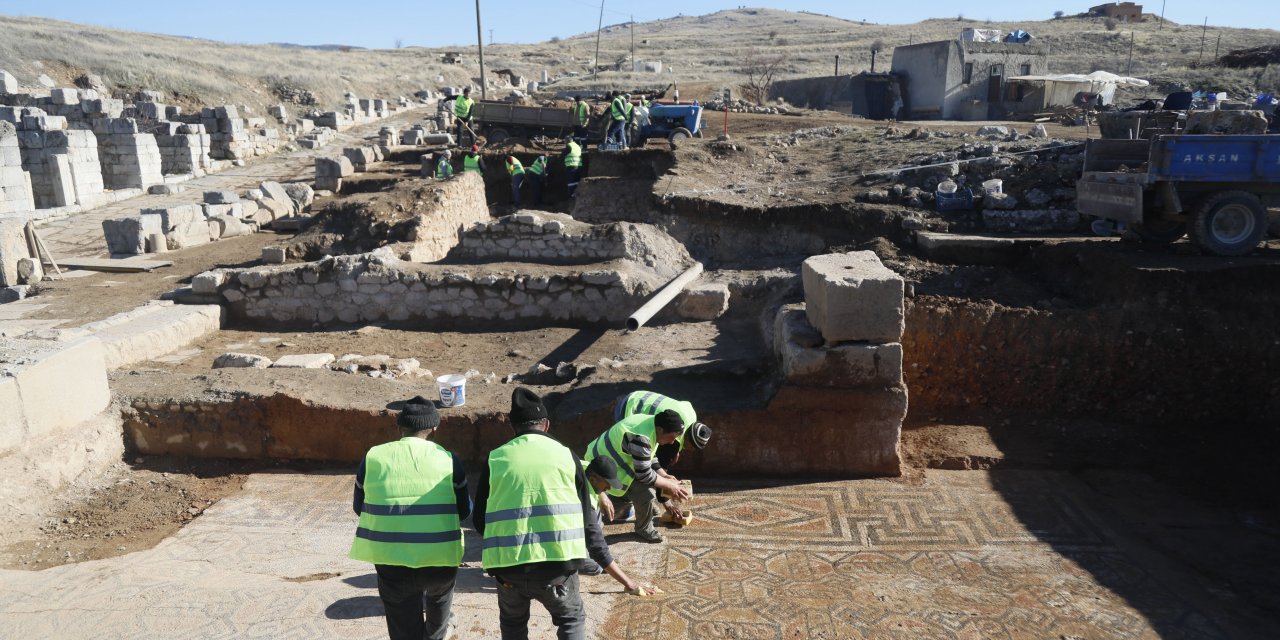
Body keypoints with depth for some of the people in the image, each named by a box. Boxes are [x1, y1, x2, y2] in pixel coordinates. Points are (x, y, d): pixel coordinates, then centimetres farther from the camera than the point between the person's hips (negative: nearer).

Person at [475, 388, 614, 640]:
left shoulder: (496, 460, 6)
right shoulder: (566, 455, 5)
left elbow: (480, 520, 11)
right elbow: (587, 518, 8)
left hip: (508, 565, 1)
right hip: (557, 563, -1)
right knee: (571, 619, 25)